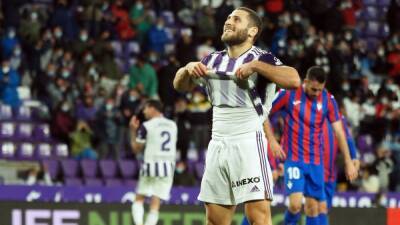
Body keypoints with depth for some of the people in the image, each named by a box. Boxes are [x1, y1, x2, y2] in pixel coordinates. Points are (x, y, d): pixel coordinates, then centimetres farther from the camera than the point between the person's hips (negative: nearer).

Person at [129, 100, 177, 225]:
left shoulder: (146, 126, -4)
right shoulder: (173, 125, 11)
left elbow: (136, 149, 2)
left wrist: (133, 131, 14)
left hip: (151, 164, -3)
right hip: (168, 166, 4)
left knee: (139, 199, 11)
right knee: (155, 204, 2)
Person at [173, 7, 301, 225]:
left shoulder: (261, 58, -5)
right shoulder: (213, 60, 14)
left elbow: (294, 80, -20)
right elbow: (180, 86, 23)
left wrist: (256, 66, -23)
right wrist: (188, 68, 3)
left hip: (248, 142, -7)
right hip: (218, 144, 7)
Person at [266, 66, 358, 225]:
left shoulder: (328, 100, 1)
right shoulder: (288, 93, -7)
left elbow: (338, 131, 4)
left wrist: (348, 162, 2)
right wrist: (272, 141, -7)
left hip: (316, 161, 3)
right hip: (293, 158, -3)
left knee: (313, 207, 3)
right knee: (295, 204, -17)